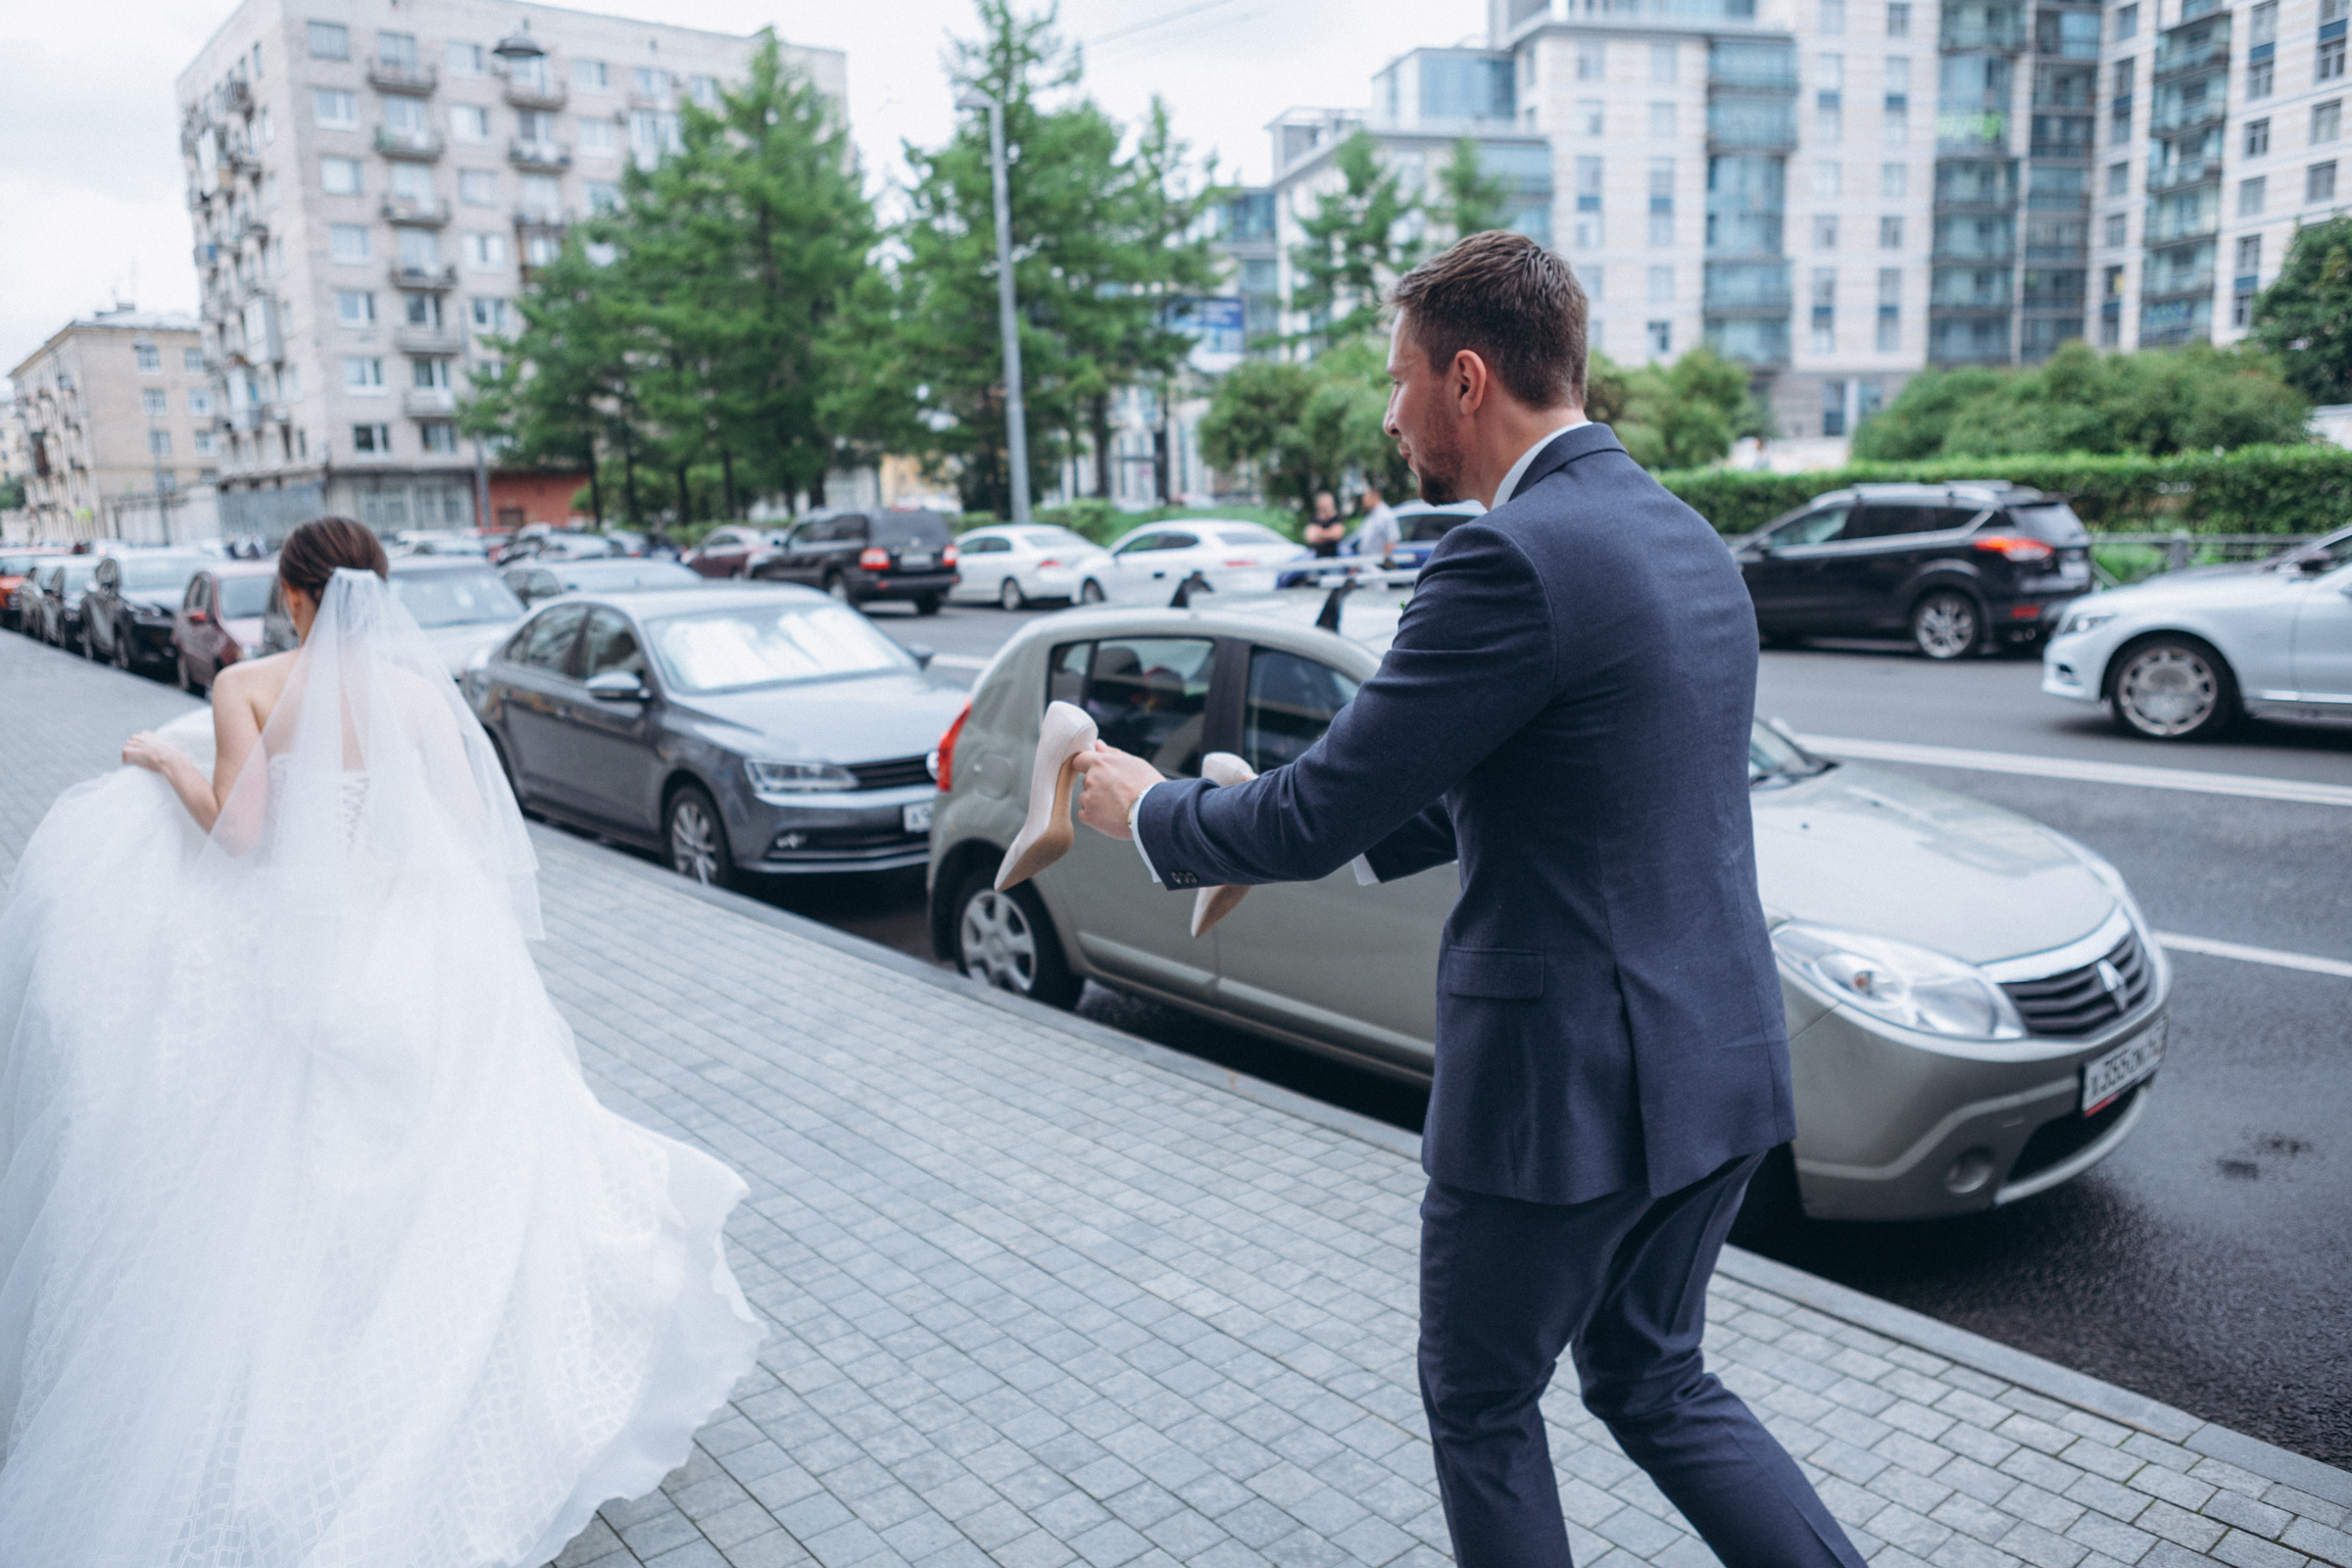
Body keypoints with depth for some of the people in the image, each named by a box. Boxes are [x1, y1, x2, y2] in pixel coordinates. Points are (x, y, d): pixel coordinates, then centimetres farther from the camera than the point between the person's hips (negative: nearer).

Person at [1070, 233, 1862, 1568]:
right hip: (1716, 1063, 9)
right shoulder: (1684, 536, 8)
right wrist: (1354, 835, 16)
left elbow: (1314, 817, -19)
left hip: (1563, 1091, -8)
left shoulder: (1513, 559, -22)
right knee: (1652, 1380, 27)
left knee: (1482, 1403, 17)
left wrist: (1150, 809, 0)